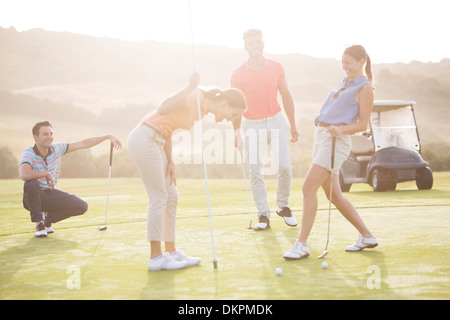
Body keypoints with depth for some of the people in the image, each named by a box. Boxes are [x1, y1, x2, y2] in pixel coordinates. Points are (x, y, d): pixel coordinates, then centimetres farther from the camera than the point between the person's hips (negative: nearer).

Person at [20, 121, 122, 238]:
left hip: (50, 194, 4)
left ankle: (48, 218, 9)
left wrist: (108, 136, -4)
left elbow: (83, 144, -1)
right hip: (33, 197, -4)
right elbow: (23, 175, -37)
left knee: (82, 206, -15)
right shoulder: (29, 153, -18)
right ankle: (39, 223, -17)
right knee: (31, 183, -39)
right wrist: (47, 174, -27)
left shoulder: (57, 148, -3)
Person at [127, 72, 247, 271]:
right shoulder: (196, 98, -14)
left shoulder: (202, 108, 12)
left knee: (171, 196, 10)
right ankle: (156, 258, 4)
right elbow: (163, 109, -27)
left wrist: (170, 161, 7)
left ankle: (171, 251, 18)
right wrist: (190, 88, -31)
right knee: (159, 198, -4)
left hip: (153, 142, 10)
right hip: (144, 140, -10)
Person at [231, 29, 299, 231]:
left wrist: (293, 126, 10)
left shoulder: (276, 68, 2)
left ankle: (283, 206, 15)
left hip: (276, 121, 1)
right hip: (253, 125, -1)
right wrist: (237, 132, -4)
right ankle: (263, 215, 6)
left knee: (284, 166, -6)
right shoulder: (238, 75, -3)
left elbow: (286, 96, 9)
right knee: (255, 172, -2)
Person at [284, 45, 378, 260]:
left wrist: (340, 129, -25)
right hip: (321, 135, 9)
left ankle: (302, 244, -12)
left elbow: (362, 124, -9)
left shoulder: (365, 88, -4)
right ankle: (367, 237, 21)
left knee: (309, 187, -16)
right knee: (334, 195, 10)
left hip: (336, 140, -9)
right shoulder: (345, 82, 21)